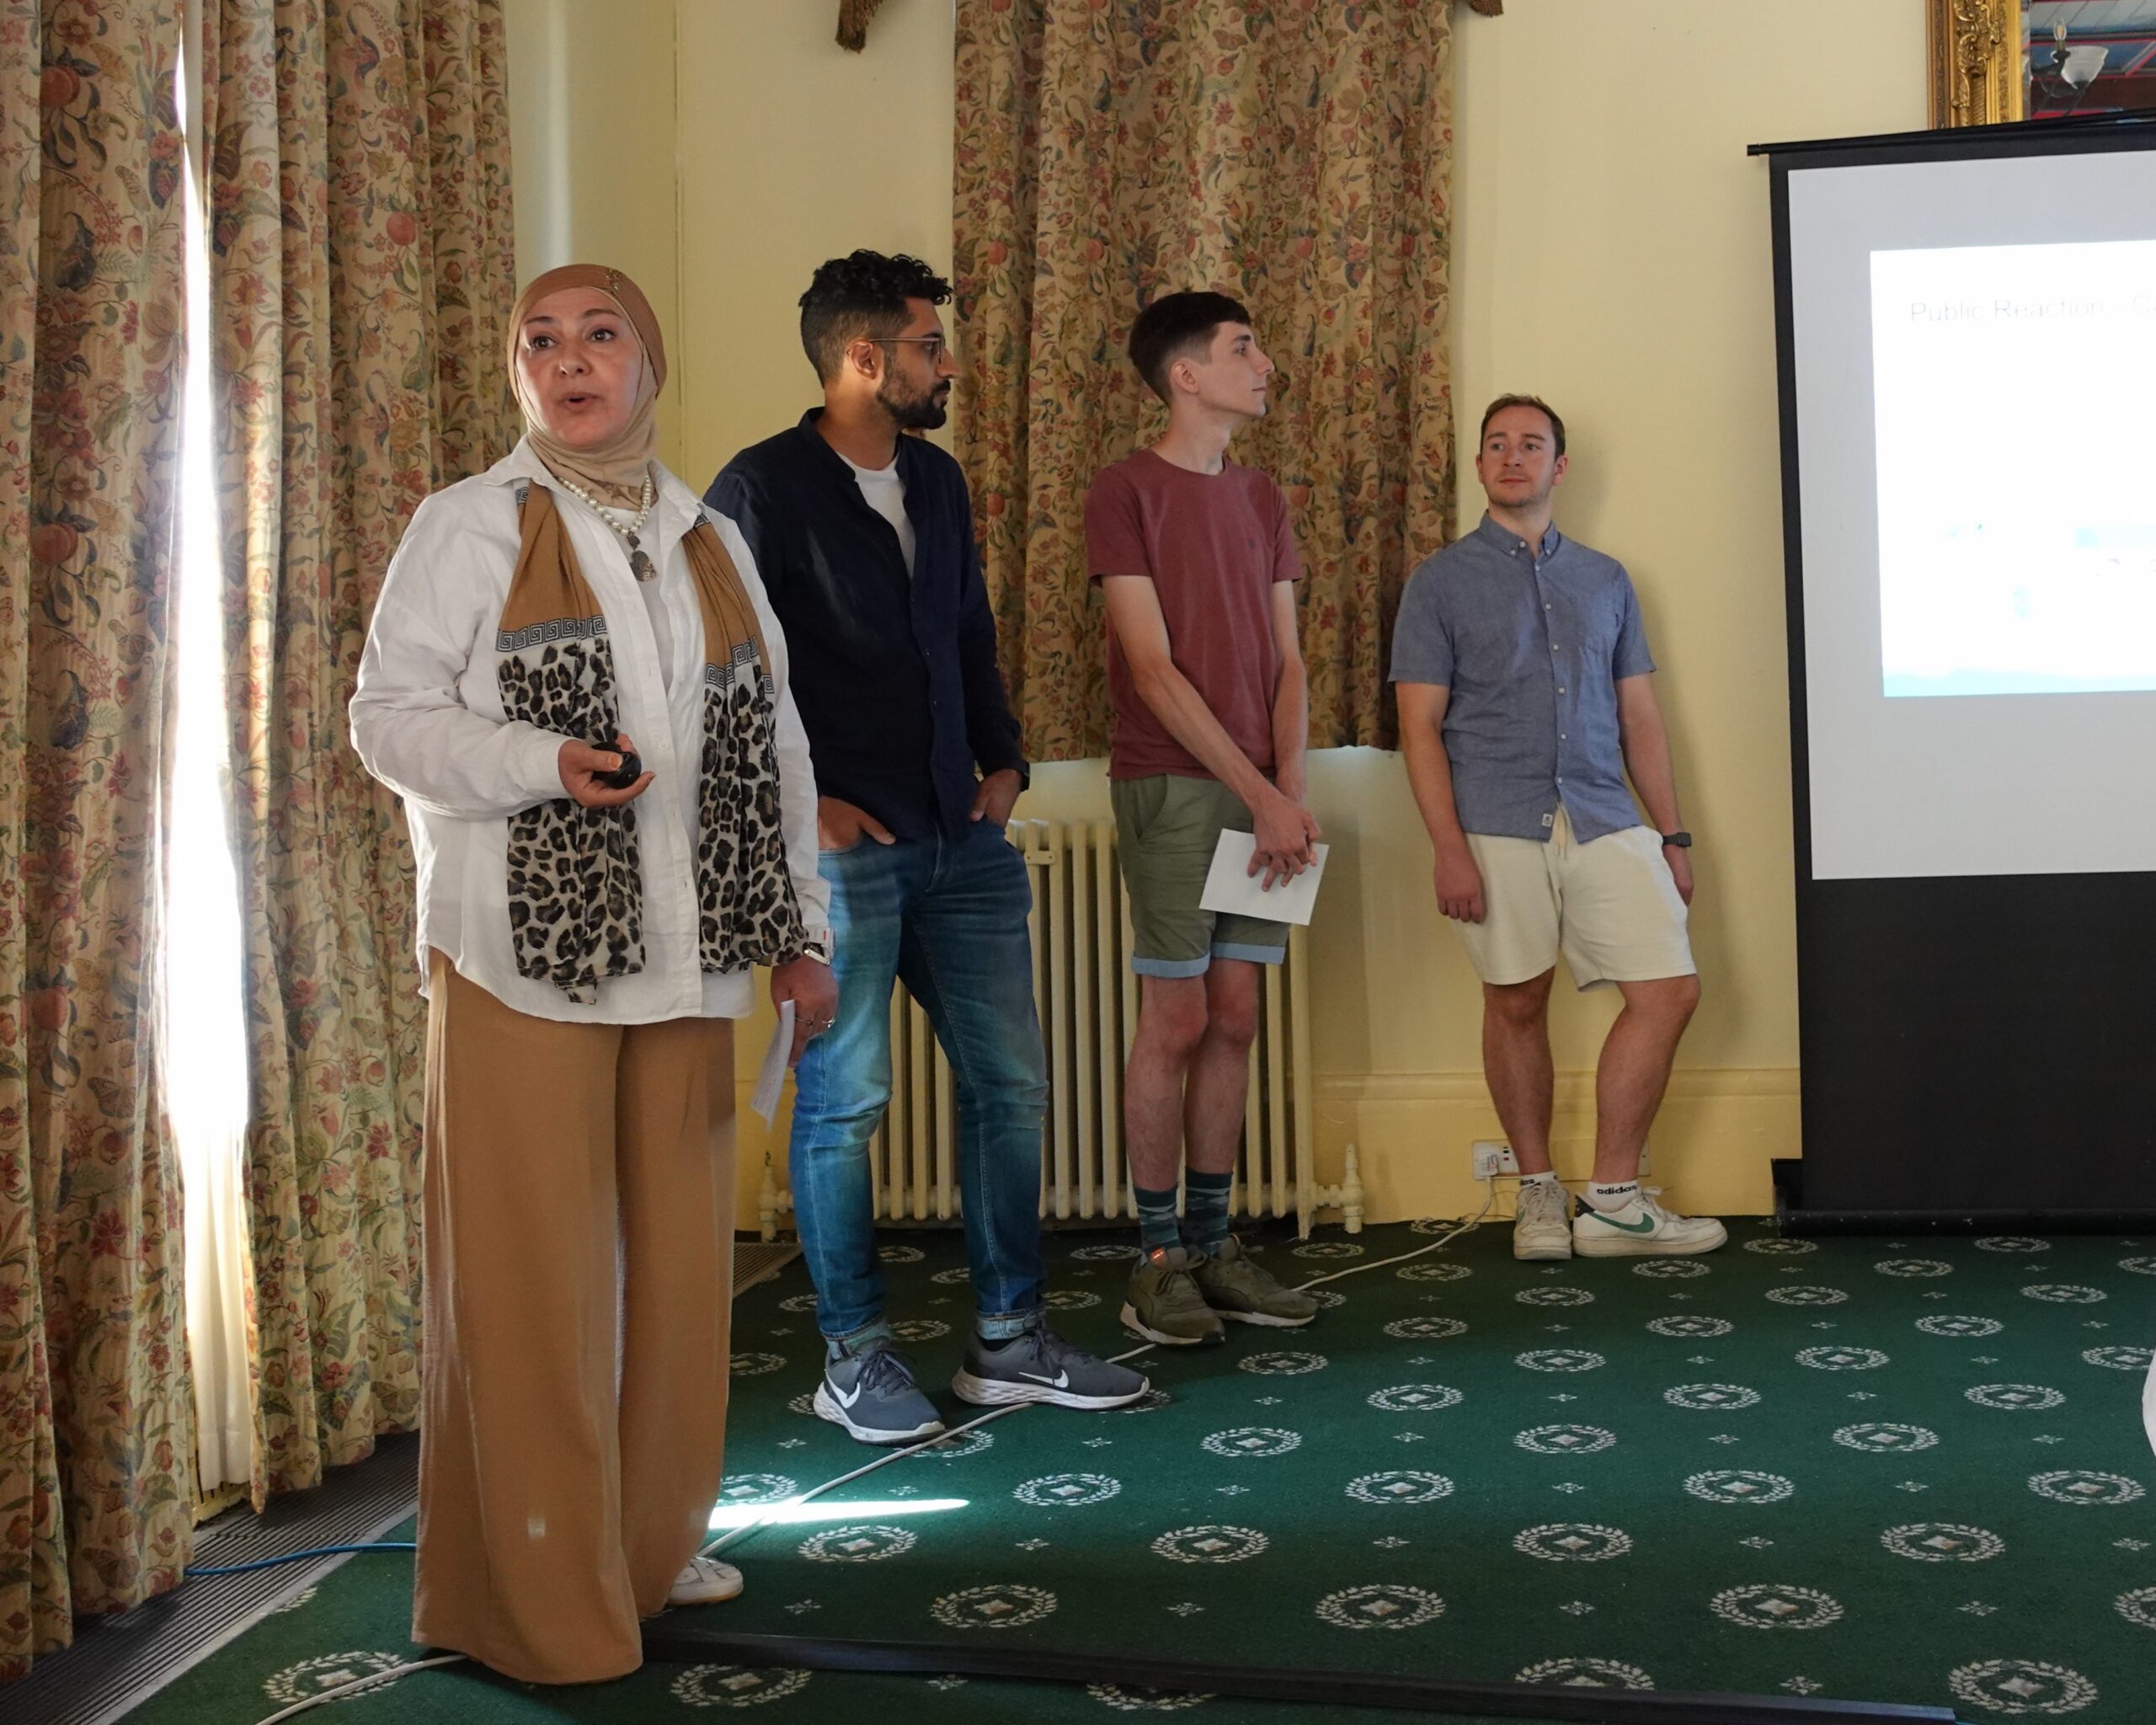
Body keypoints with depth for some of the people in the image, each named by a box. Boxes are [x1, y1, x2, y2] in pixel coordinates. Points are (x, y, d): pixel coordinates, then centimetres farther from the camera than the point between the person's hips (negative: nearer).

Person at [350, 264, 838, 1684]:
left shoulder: (712, 541, 15)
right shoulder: (472, 526, 0)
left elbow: (776, 749, 16)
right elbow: (391, 716, -4)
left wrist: (800, 930, 13)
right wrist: (544, 766, -20)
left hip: (681, 961, 5)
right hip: (526, 955, -5)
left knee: (679, 1258, 9)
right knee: (536, 1273, -2)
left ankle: (651, 1545, 25)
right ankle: (537, 1597, 10)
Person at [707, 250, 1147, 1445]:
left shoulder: (937, 480, 15)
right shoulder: (762, 490, -7)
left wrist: (1003, 759, 10)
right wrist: (802, 800, -13)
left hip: (964, 839, 7)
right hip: (842, 846, -7)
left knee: (1009, 1082, 9)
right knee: (842, 1099, 1)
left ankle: (1009, 1341, 21)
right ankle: (854, 1360, 14)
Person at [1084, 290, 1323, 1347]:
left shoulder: (1260, 499, 15)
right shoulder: (1126, 490, -5)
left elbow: (1286, 658, 11)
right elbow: (1152, 671, -11)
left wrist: (1291, 786, -5)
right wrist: (1262, 795, -14)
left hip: (1262, 795, 6)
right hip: (1172, 787, -6)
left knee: (1233, 1020, 7)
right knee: (1176, 1022, -3)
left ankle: (1212, 1246, 15)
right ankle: (1158, 1258, 7)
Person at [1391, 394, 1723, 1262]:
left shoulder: (1606, 580, 16)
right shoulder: (1440, 581, 5)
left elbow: (1640, 717, 16)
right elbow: (1420, 724, -2)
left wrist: (1673, 836, 10)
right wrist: (1448, 848, -12)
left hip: (1606, 823, 3)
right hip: (1498, 829, -3)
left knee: (1669, 991, -5)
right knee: (1516, 1004, 4)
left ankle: (1613, 1200, 5)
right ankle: (1538, 1192, 21)